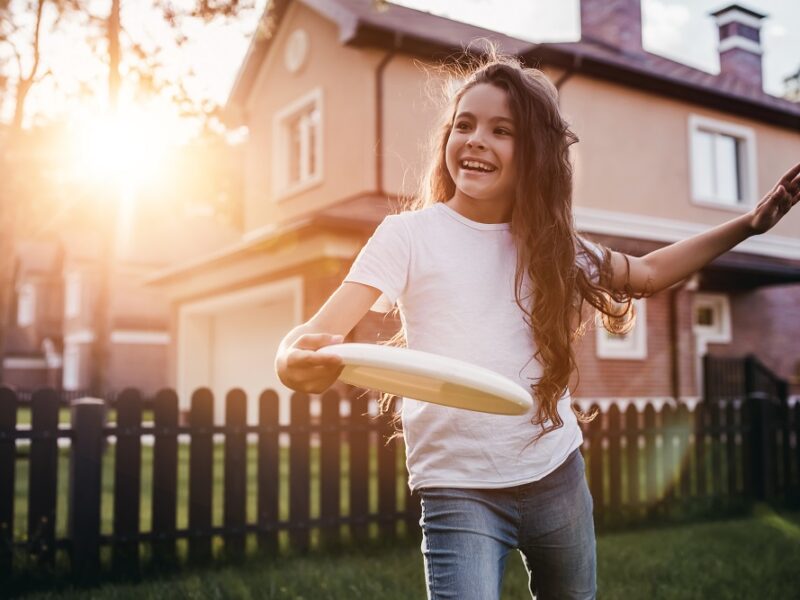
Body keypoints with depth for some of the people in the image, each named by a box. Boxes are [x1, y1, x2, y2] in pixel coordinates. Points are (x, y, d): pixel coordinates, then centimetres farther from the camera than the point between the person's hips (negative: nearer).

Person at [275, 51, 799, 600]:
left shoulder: (550, 241, 3)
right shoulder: (410, 235, -11)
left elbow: (648, 273, 17)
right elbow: (322, 332, -20)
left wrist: (750, 224, 10)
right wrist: (296, 362, -43)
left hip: (557, 477, 5)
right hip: (460, 491, -4)